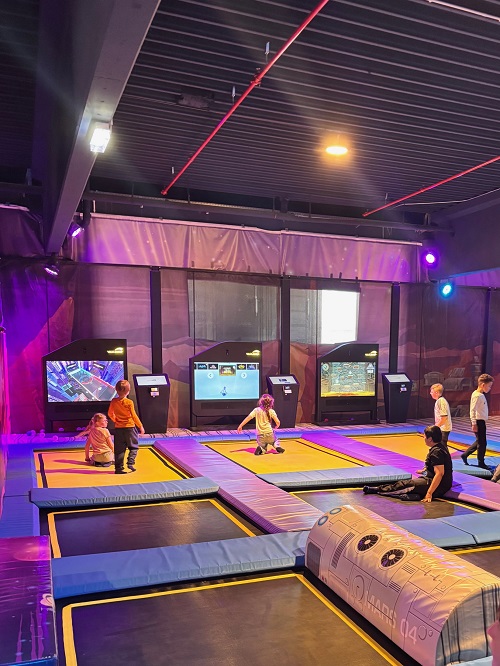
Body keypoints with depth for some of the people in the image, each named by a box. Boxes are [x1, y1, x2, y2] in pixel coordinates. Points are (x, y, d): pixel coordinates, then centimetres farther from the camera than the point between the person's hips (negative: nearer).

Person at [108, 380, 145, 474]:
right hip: (129, 427, -3)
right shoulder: (129, 402, -13)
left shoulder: (114, 401, -1)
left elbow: (110, 413, 10)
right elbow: (134, 416, -13)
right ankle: (130, 462, -4)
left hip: (118, 428, 4)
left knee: (119, 449, 9)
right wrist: (140, 426, -4)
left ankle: (118, 468, 8)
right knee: (133, 447, 12)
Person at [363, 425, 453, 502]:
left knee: (406, 484, -7)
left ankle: (379, 490, 1)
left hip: (439, 486, -10)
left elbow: (439, 474, -30)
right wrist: (425, 470, 42)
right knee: (406, 482, 10)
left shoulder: (437, 452, -24)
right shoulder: (441, 446, 9)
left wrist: (429, 493, -31)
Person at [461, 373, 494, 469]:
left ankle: (465, 455, 24)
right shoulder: (477, 395, -18)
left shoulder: (481, 395, 12)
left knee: (479, 442, 17)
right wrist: (474, 424, -22)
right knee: (482, 442, 0)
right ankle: (481, 462, 12)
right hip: (478, 422, -10)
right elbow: (473, 410, -21)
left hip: (482, 421, 10)